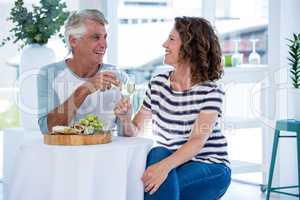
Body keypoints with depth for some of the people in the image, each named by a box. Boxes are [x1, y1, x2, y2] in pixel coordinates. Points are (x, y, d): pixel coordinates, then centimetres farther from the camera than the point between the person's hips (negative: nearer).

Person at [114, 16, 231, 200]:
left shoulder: (211, 91, -12)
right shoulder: (157, 84, 3)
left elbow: (197, 141, -25)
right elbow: (135, 130, 7)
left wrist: (165, 165, -41)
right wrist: (126, 119, -17)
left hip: (210, 167, -4)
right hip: (171, 161, 4)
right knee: (157, 154, -30)